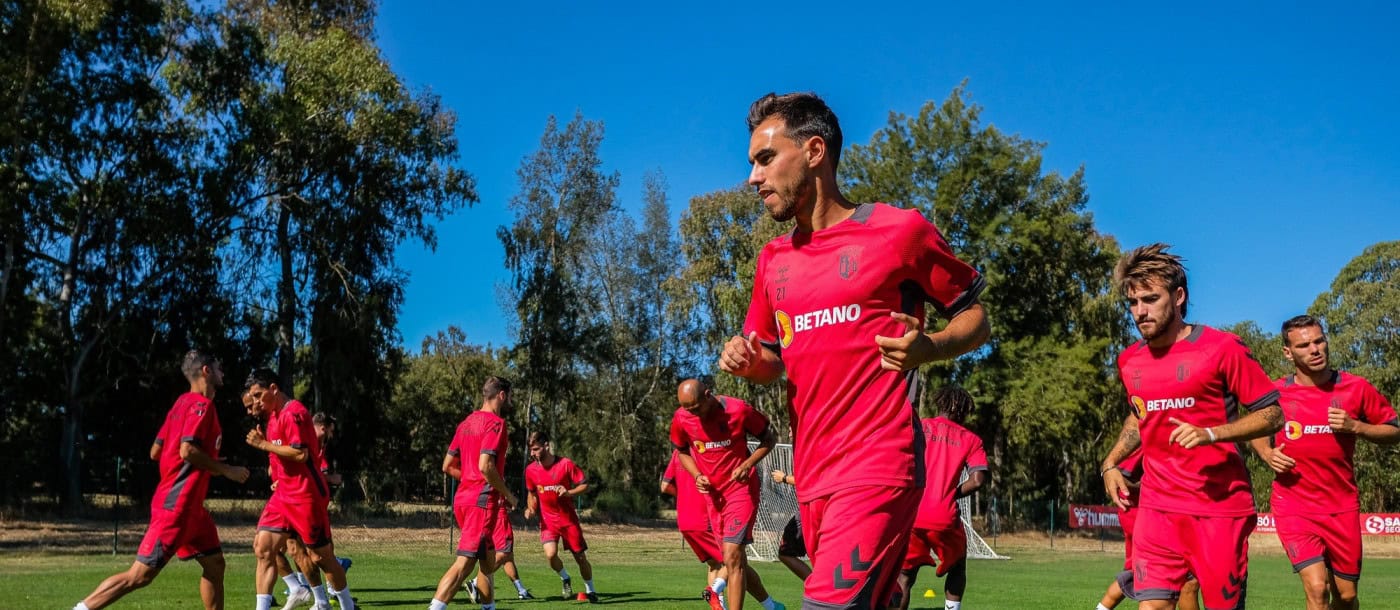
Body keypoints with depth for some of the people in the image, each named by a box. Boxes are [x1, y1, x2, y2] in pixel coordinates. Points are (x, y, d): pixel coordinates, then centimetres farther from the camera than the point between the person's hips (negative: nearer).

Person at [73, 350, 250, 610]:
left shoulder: (183, 402, 16)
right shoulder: (202, 404, -12)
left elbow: (155, 452, 16)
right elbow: (188, 450, -24)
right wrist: (226, 470, -13)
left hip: (189, 506, 10)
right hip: (177, 505, -10)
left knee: (215, 565, 12)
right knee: (140, 575, -8)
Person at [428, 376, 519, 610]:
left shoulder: (466, 423, 15)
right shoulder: (496, 422, -10)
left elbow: (447, 466, 16)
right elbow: (485, 465, -21)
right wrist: (508, 494, -10)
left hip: (463, 498, 9)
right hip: (482, 501, -9)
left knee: (488, 559, 19)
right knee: (464, 562, -13)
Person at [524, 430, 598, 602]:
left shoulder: (566, 464, -14)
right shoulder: (531, 469, -3)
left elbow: (585, 485, -7)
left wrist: (569, 492, -24)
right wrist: (531, 508, -6)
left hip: (568, 519, -2)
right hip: (548, 520, 2)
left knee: (581, 558, 6)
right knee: (550, 554, -21)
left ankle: (590, 591, 29)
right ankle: (565, 579, 9)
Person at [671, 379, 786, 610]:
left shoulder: (739, 410, -16)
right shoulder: (681, 419, -6)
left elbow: (769, 439, -1)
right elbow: (682, 452, 13)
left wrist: (747, 465, -16)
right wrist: (697, 475, -6)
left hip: (741, 489, -5)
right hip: (713, 495, 5)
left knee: (732, 557, -17)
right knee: (735, 562, 11)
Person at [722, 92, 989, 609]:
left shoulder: (900, 231, -4)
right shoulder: (774, 259, 13)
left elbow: (975, 318, 3)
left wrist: (927, 348, -17)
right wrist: (745, 361, 0)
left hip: (876, 470, -6)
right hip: (811, 478, 6)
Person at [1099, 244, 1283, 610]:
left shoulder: (1222, 348, -8)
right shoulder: (1129, 361, 7)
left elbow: (1272, 414, -6)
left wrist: (1210, 434, -21)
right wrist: (1111, 463, 12)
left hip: (1220, 507, -3)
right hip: (1157, 508, 4)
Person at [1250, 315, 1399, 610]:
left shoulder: (1356, 388, -3)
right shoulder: (1275, 393, -4)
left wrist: (1355, 426, -13)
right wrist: (1267, 454, -6)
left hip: (1342, 508, 2)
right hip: (1294, 506, -2)